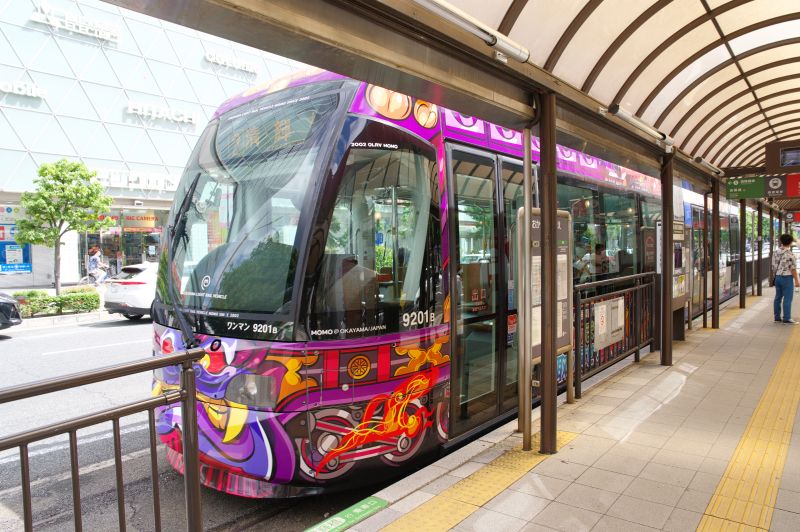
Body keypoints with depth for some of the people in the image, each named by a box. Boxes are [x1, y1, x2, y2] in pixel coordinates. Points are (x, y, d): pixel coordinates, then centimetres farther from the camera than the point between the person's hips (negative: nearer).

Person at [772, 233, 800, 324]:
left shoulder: (775, 253, 4)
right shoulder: (790, 254, -16)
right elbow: (793, 269, -14)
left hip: (777, 277, 7)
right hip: (787, 277, -7)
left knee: (778, 297, 11)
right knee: (787, 298, -3)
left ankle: (777, 317, 15)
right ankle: (786, 318, -1)